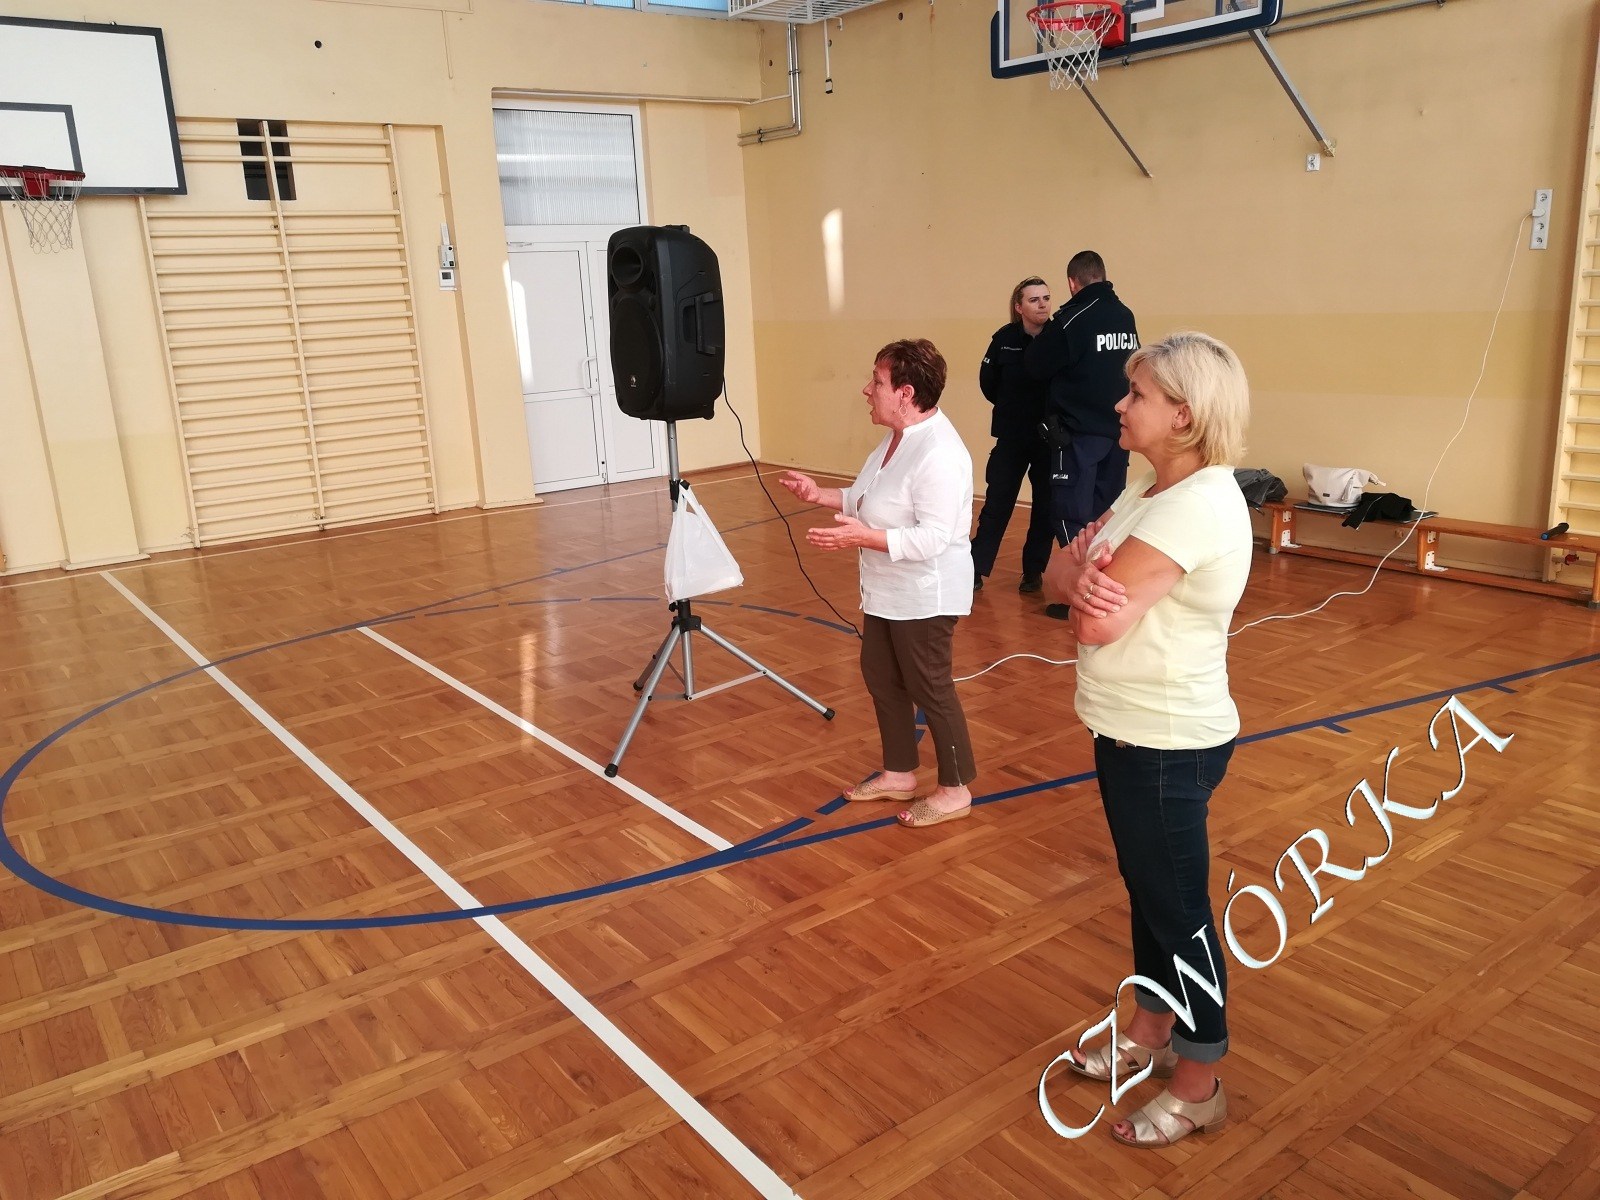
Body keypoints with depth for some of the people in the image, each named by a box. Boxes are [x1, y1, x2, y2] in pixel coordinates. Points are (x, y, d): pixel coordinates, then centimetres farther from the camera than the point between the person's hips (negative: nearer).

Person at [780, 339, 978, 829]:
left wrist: (863, 538, -35)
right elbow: (868, 499, 14)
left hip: (924, 595, -11)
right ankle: (899, 773, 36)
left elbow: (934, 539, -31)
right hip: (888, 591, 11)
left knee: (929, 688, 2)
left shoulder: (938, 454, -27)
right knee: (880, 676, 19)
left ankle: (955, 789, 20)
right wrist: (820, 494, 4)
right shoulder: (897, 439, 6)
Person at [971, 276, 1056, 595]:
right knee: (997, 503, 3)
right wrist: (1012, 406, 8)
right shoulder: (1005, 338, -6)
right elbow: (988, 381, 6)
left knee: (1046, 507, 8)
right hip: (1012, 436, 1)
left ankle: (1033, 571, 21)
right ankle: (977, 568, 9)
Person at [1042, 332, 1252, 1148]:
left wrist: (1078, 578, -8)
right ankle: (1150, 1033, 40)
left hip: (1168, 744, -9)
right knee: (1147, 891, 22)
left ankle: (1199, 1087, 24)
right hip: (1130, 731, 9)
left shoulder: (1199, 504, -24)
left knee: (1179, 907, 6)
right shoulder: (1146, 493, 7)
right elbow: (1056, 580, 1)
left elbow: (1097, 622, -28)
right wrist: (1079, 576, -20)